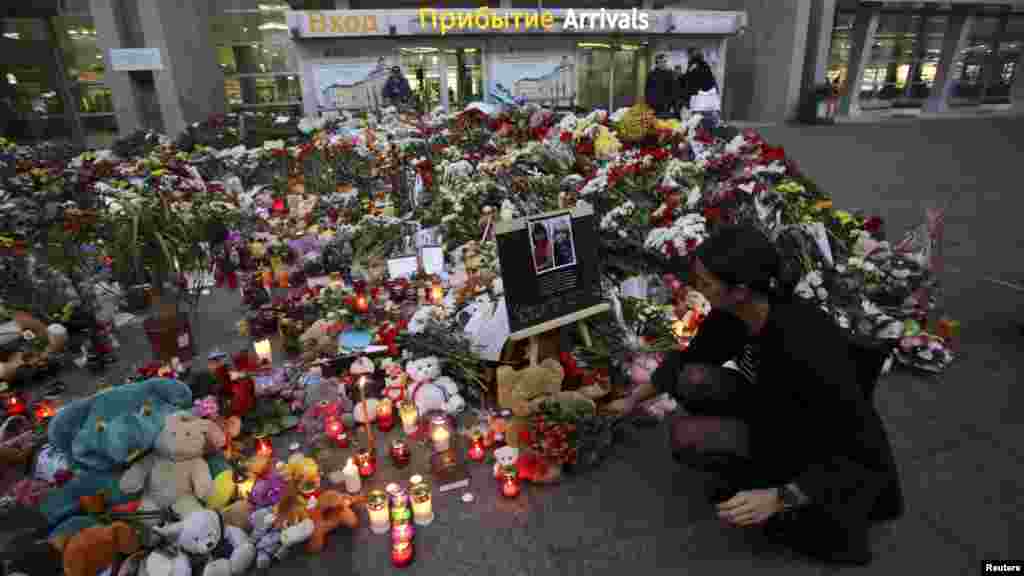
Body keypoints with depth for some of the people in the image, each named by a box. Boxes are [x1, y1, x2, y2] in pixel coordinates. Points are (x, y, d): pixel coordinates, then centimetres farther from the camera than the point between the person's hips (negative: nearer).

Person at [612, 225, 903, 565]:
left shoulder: (807, 348, -38)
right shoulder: (733, 312, -16)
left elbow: (865, 456, -28)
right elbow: (688, 359, 5)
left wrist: (778, 498, -31)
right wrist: (633, 400, 12)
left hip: (822, 447, -7)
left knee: (687, 438, -22)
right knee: (691, 380, -13)